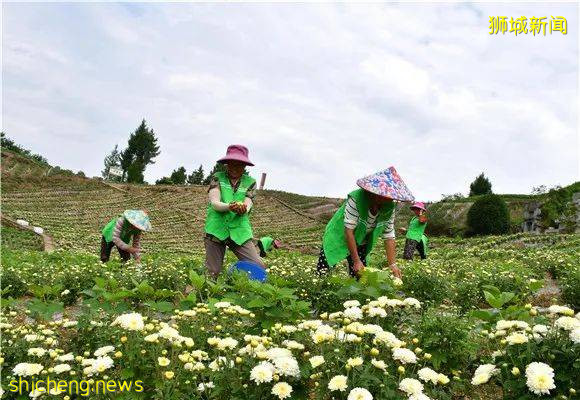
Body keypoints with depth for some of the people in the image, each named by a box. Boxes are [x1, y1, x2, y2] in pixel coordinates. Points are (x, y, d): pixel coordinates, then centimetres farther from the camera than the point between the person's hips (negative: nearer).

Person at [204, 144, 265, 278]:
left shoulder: (250, 182, 9)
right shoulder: (217, 178, 6)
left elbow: (247, 206, -5)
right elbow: (214, 203, -8)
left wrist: (243, 209, -31)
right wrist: (229, 207, -30)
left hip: (240, 231, 1)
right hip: (216, 230, -1)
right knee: (212, 273, -2)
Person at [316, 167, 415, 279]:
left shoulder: (389, 208, -15)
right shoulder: (356, 199, -31)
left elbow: (389, 236, -9)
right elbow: (349, 231, -30)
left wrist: (392, 264, -16)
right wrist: (356, 261, -29)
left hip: (360, 243, 5)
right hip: (339, 237, -4)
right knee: (323, 273, -9)